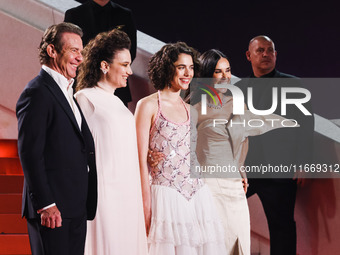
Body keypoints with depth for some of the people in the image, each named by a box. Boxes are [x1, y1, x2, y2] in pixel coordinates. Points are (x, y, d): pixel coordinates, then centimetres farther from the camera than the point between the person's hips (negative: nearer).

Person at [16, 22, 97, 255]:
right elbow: (30, 153, -16)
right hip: (52, 208, -9)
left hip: (76, 207, 9)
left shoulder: (67, 92, 19)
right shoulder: (37, 93, -11)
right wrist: (45, 205, -20)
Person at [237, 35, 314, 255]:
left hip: (278, 169, -4)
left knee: (281, 224, 0)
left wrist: (302, 163, -10)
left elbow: (305, 123, -2)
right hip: (243, 168, 5)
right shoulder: (240, 88, 15)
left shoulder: (291, 84, 3)